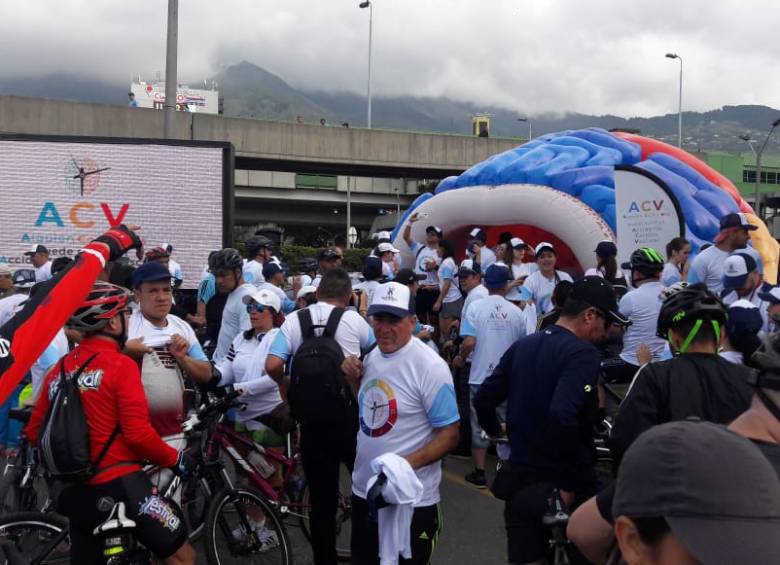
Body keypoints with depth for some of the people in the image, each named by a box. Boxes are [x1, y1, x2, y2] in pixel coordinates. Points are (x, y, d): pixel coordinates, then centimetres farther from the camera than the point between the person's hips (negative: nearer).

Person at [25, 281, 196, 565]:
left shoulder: (59, 369, 9)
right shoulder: (120, 365, -12)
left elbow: (34, 433, 12)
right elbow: (138, 434, -18)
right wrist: (175, 459, -3)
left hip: (74, 490, 7)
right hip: (118, 485, -7)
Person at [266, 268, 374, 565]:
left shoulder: (294, 320, 0)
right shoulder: (354, 320, -1)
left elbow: (272, 365, -11)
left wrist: (284, 383, 9)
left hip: (313, 419, 1)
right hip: (350, 415, -1)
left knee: (321, 499, 9)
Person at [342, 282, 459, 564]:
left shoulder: (429, 367, -18)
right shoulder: (373, 357, 6)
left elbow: (449, 435, -18)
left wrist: (405, 464, -30)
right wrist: (355, 381, 1)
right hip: (364, 491, 7)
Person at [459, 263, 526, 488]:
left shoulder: (476, 307, -9)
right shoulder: (516, 312, -4)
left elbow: (469, 343, -16)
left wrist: (460, 358, 3)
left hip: (481, 376, -1)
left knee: (479, 424, 8)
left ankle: (479, 472, 13)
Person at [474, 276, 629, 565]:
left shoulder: (521, 347, 6)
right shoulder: (582, 353, -16)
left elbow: (483, 399, 8)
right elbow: (562, 416, -31)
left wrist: (496, 430, 29)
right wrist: (570, 483, -22)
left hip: (521, 482, 6)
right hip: (564, 487, -6)